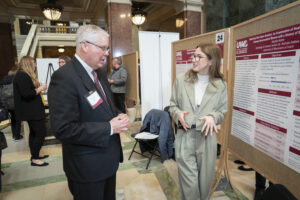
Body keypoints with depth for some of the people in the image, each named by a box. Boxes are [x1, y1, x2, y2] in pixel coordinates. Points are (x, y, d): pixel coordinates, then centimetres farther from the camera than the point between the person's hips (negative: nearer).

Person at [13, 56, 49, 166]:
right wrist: (40, 89, -14)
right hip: (31, 111, -11)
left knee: (34, 132, 16)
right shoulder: (22, 76, -17)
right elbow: (26, 94, -24)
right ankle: (35, 159, 0)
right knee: (41, 133, -9)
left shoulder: (24, 75, 16)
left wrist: (39, 88, 8)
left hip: (31, 111, 11)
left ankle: (35, 155, 26)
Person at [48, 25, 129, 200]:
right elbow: (63, 129, -27)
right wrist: (109, 128, -24)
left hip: (109, 158, 8)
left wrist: (119, 116, -7)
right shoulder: (64, 78, -23)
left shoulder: (99, 72, 4)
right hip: (88, 166, -8)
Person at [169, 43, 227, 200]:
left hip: (207, 137, 1)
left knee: (205, 179, 18)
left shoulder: (220, 85, 1)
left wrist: (212, 117, -14)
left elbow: (222, 111, 7)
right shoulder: (181, 80, 1)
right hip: (184, 136, 0)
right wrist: (178, 113, -13)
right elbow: (173, 104, 8)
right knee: (189, 182, 4)